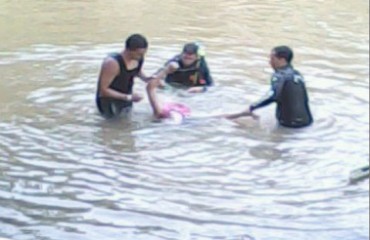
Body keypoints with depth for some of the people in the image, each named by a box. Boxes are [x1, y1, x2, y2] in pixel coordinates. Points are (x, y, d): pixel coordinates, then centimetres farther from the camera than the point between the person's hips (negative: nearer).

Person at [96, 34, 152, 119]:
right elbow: (103, 90, -29)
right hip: (109, 101, -7)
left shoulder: (139, 58, -14)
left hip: (125, 98, 7)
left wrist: (146, 79, -10)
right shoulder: (112, 63, -35)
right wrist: (128, 97, -31)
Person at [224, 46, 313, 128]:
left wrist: (250, 109, -31)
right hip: (306, 121, 8)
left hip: (289, 123, -8)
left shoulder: (279, 75, -10)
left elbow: (272, 97, -28)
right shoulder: (297, 75, 12)